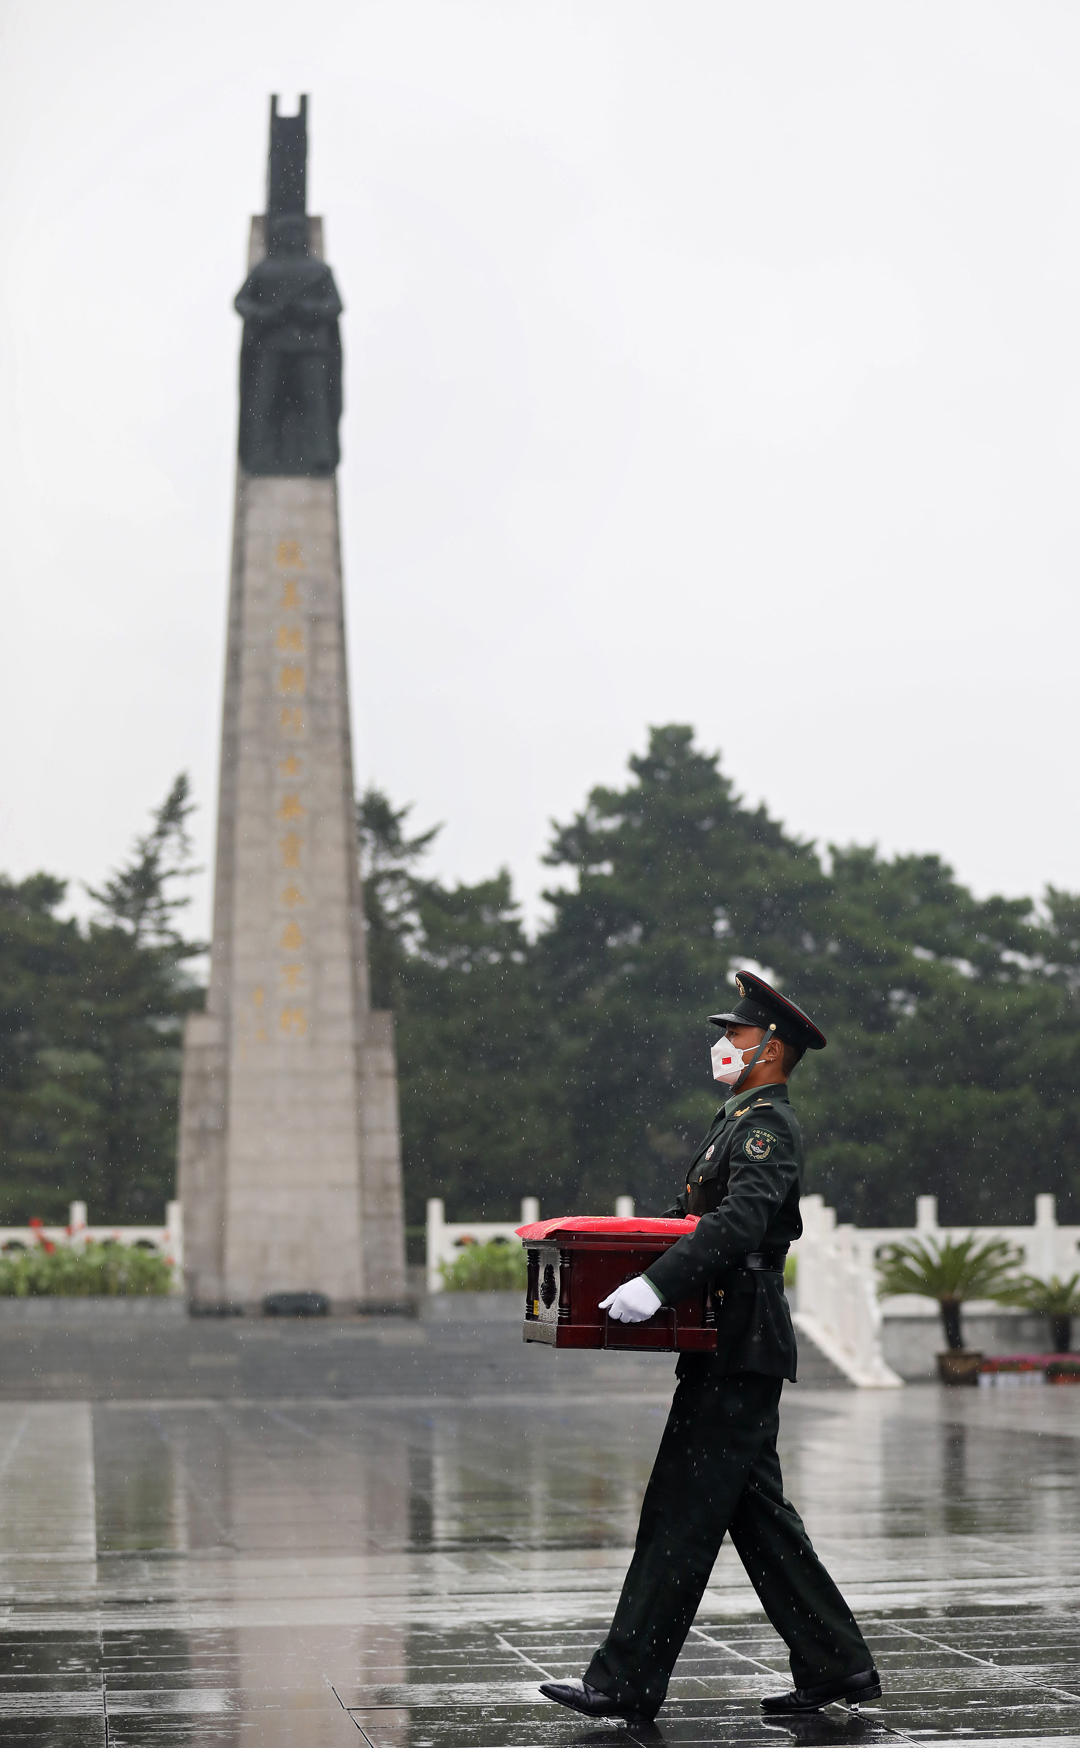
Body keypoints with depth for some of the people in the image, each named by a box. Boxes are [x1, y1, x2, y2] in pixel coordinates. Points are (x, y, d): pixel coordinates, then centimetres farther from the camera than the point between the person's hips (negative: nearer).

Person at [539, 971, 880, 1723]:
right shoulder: (737, 1121, 21)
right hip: (732, 1350, 10)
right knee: (758, 1513, 12)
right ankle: (836, 1666, 16)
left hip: (739, 1352, -10)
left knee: (681, 1515, -8)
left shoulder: (771, 1127, -12)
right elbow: (690, 1215, 25)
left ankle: (627, 1683, -6)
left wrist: (657, 1284, -35)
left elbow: (739, 1222, -27)